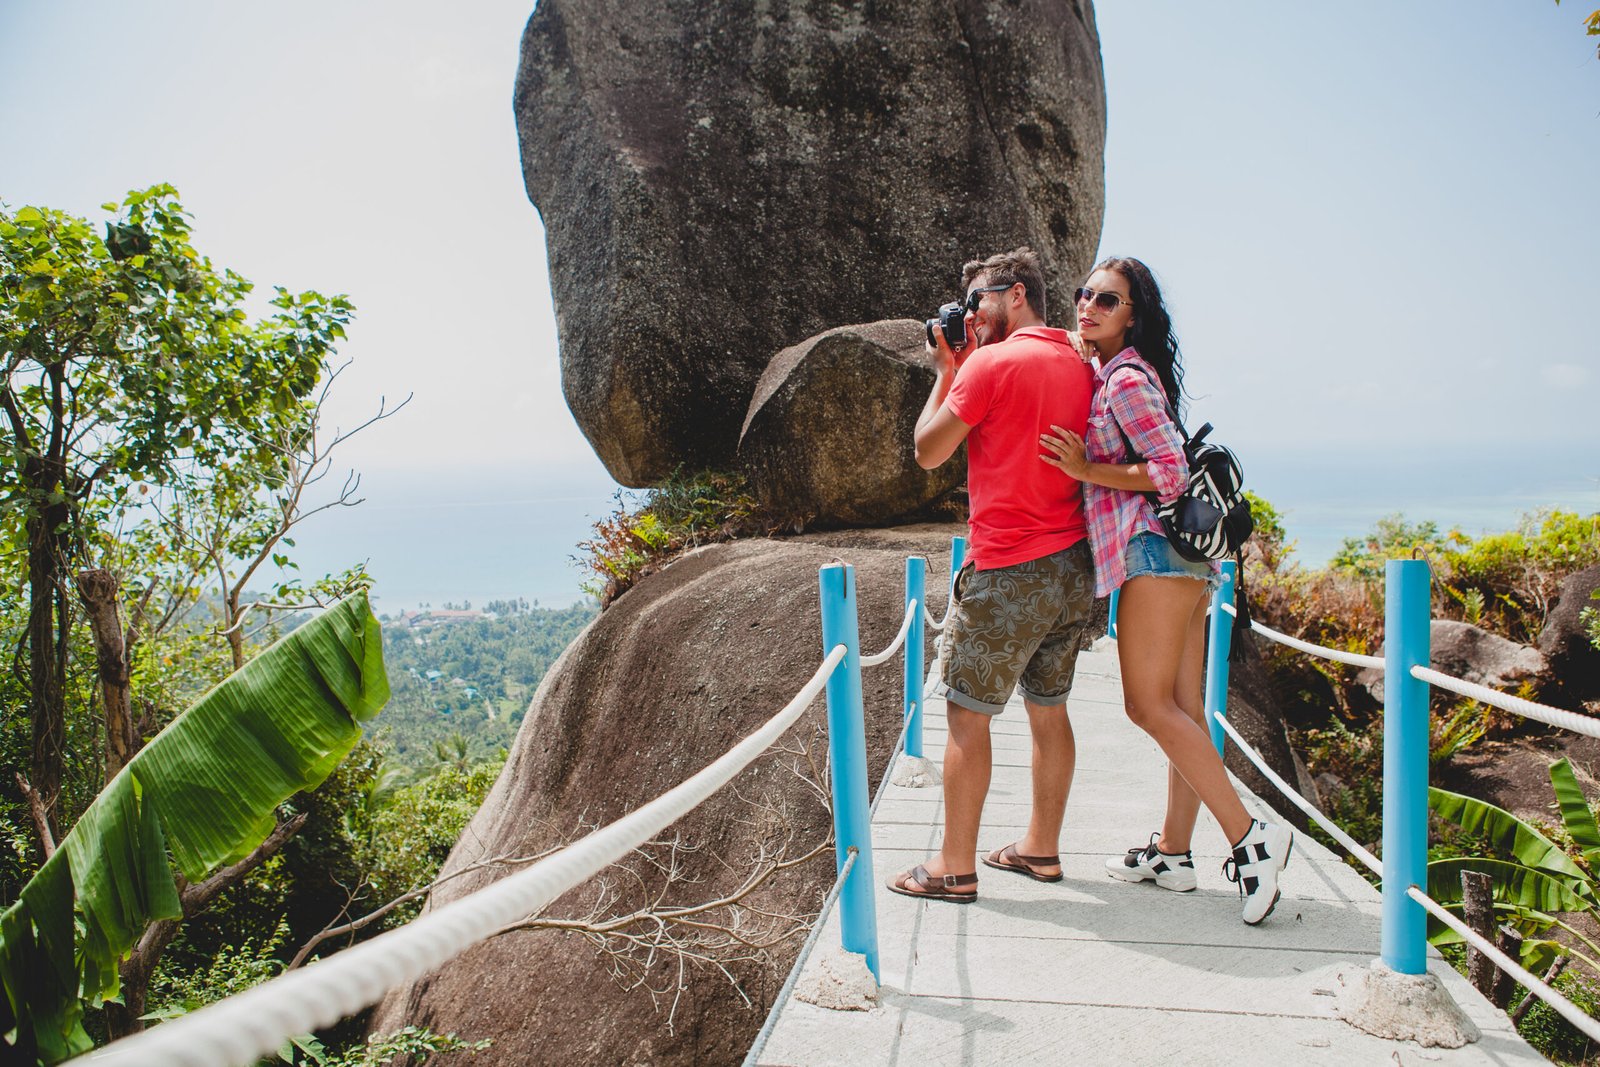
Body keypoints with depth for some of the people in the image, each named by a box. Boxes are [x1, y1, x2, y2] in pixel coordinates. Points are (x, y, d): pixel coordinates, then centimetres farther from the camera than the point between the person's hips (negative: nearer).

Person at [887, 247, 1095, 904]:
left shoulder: (990, 363, -11)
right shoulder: (1079, 367, 11)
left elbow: (929, 452, -4)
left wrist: (945, 373, 5)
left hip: (1007, 573, -8)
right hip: (1072, 568, 8)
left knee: (966, 716, 1)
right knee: (1048, 711, 16)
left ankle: (955, 868, 9)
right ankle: (1041, 848, 27)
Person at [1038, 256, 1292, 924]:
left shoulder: (1126, 379, -9)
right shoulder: (1104, 374, 20)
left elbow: (1171, 472, -15)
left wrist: (1086, 470, -13)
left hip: (1153, 548, -10)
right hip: (1185, 554, 10)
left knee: (1149, 704, -9)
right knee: (1182, 709, 9)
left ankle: (1250, 837, -9)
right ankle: (1173, 853, 16)